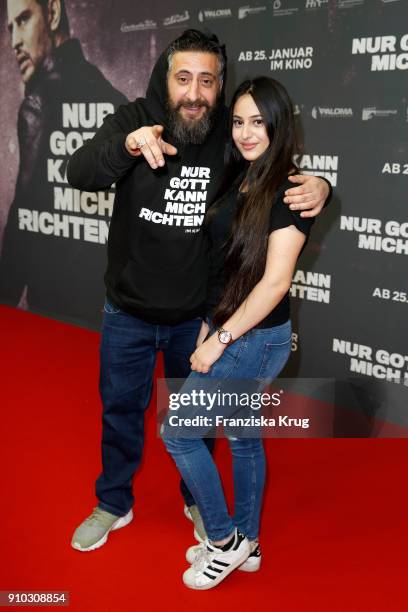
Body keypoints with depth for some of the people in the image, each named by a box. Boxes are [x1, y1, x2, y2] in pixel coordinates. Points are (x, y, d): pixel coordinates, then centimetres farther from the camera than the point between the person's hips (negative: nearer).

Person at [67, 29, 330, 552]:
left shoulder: (234, 136, -10)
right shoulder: (134, 119, -13)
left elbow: (285, 183, 1)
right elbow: (80, 174, -27)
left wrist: (316, 187, -23)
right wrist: (127, 144, -48)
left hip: (197, 316, 0)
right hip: (128, 311, 0)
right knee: (120, 408, 17)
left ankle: (199, 499, 44)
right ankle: (113, 504, 40)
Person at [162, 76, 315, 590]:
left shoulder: (288, 190, -17)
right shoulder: (240, 182, 7)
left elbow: (275, 282, -21)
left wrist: (220, 340, -17)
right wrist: (211, 327, 9)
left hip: (256, 339, -8)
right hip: (230, 331, 8)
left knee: (178, 433, -1)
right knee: (242, 436, 18)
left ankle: (226, 541, 16)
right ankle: (245, 543, 35)